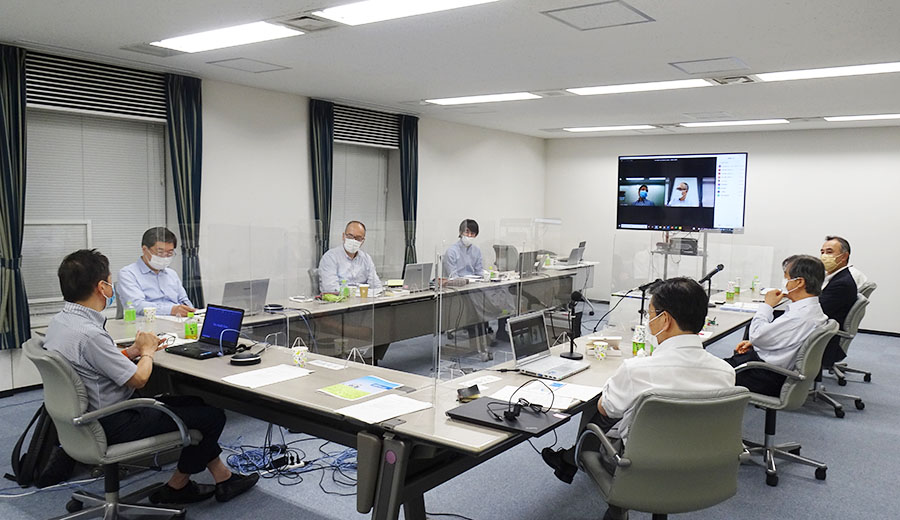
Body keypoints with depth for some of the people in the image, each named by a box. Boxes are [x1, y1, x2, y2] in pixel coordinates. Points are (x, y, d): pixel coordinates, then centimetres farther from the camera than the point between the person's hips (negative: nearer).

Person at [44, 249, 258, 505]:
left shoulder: (59, 321, 2)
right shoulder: (88, 334, -29)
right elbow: (139, 379, -21)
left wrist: (132, 351, 6)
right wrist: (147, 351, -3)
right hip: (114, 424, -11)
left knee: (195, 404, 17)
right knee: (212, 416, -5)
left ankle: (223, 476, 20)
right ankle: (176, 486, 17)